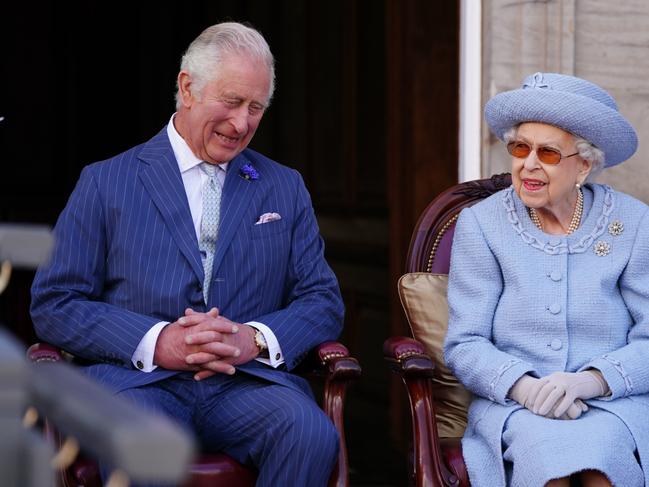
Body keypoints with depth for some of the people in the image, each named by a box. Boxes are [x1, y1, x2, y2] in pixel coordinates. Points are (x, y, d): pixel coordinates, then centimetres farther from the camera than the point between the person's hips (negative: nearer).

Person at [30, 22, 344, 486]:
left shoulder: (285, 188, 17)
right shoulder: (105, 182, 9)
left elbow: (324, 302, 13)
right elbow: (54, 304, 3)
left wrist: (256, 339, -9)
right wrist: (156, 342, -13)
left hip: (249, 379, 3)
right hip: (139, 379, -3)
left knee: (311, 433, -30)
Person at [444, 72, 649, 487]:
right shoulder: (481, 224, 4)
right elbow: (464, 344, -1)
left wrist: (590, 381, -21)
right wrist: (524, 387, -20)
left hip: (614, 402, 0)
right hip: (513, 405, 0)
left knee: (598, 445, -34)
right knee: (546, 447, -34)